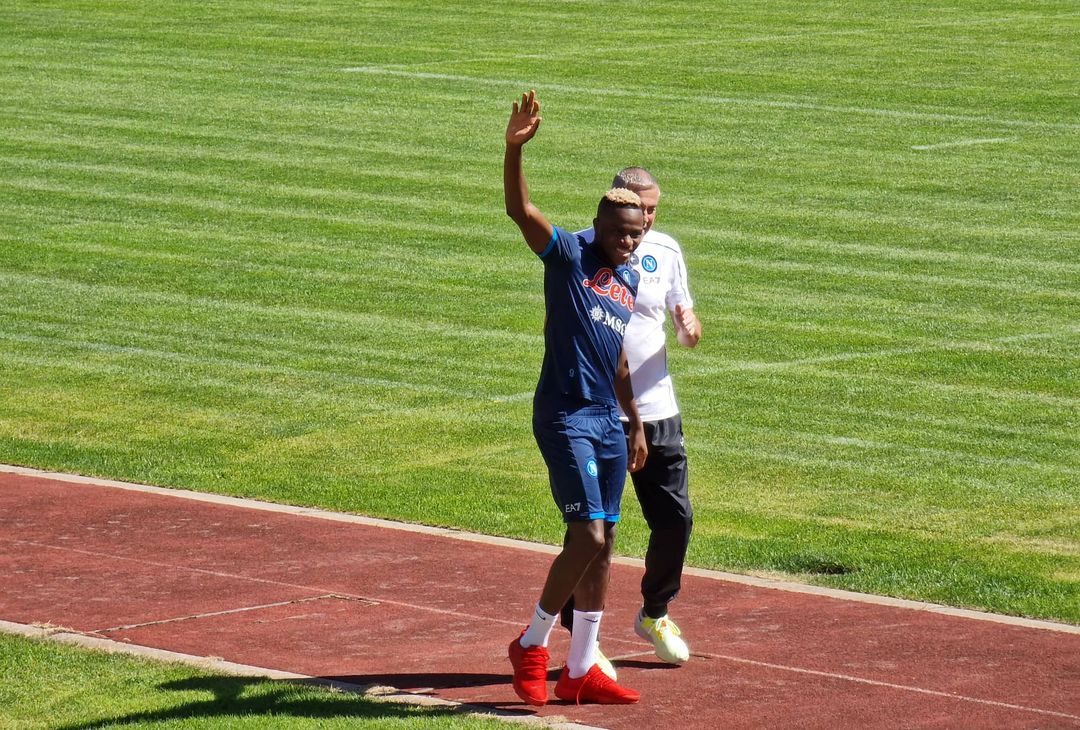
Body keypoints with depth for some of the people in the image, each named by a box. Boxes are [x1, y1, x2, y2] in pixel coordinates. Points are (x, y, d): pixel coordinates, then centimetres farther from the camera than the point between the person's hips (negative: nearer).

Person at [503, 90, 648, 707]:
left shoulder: (630, 280, 14)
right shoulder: (568, 257, -7)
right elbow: (520, 208, -23)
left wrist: (635, 423, 27)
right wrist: (515, 148, -38)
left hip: (609, 421, 8)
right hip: (565, 417, -8)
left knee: (602, 546, 10)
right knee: (588, 535, -15)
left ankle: (580, 670, 18)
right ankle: (532, 644, 2)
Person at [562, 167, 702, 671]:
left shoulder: (666, 251, 6)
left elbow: (686, 331, 11)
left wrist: (689, 328, -12)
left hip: (656, 409, 4)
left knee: (676, 519, 5)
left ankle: (654, 615, 29)